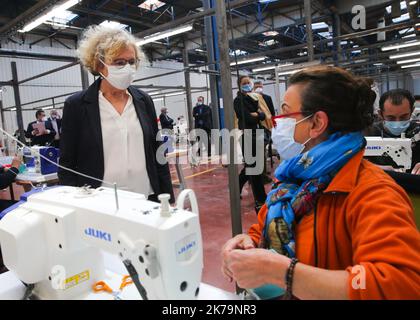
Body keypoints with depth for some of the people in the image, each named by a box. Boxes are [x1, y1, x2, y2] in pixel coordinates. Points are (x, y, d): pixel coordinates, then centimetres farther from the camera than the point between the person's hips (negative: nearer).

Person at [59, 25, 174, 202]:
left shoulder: (144, 101, 3)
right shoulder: (76, 105, -5)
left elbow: (157, 154, 6)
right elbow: (67, 165, -2)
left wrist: (167, 199, 5)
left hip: (148, 200, 3)